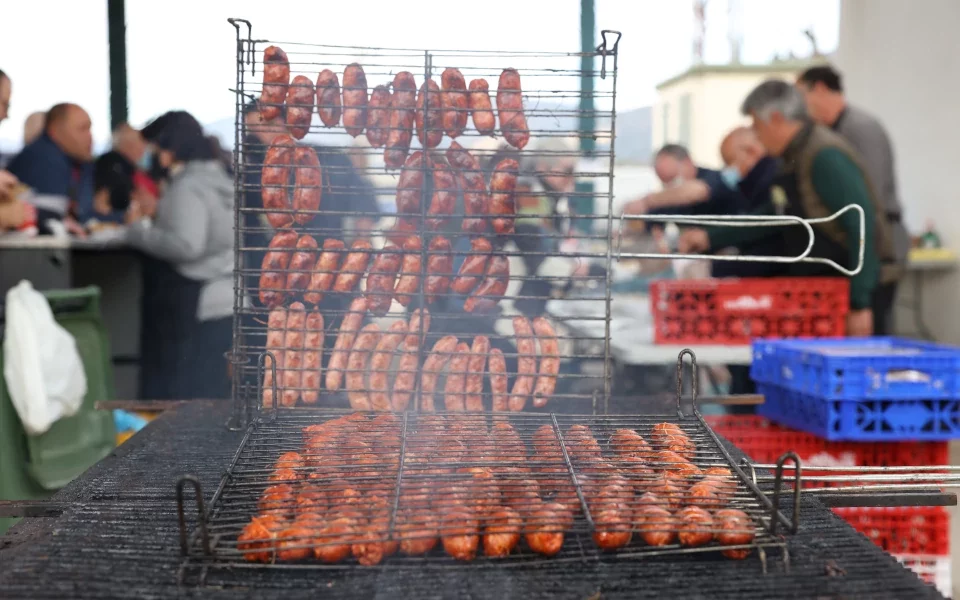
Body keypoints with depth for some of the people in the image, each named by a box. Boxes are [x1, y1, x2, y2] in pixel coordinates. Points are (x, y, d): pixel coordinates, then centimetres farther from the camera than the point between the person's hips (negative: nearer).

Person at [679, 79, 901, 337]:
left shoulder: (826, 157, -18)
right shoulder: (796, 157, 12)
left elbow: (862, 226, -23)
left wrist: (860, 303, -24)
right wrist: (710, 238, 13)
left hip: (855, 290, -9)